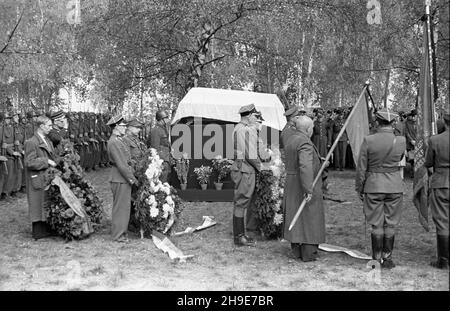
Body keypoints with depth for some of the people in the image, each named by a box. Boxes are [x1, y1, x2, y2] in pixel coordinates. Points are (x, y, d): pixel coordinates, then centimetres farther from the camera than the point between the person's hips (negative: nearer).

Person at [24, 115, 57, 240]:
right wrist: (46, 162, -17)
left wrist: (55, 162, 6)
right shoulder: (31, 142, -14)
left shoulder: (47, 141, 12)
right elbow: (30, 163, -19)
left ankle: (46, 228, 20)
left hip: (47, 177, 8)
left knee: (47, 203, 12)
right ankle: (38, 231, 8)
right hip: (37, 179, -8)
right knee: (38, 203, -1)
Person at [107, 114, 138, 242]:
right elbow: (120, 164, -20)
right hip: (121, 179, -10)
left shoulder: (118, 140, 15)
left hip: (122, 178, 10)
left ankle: (120, 232, 23)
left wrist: (132, 176, 16)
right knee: (121, 206, -4)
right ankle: (118, 235, 3)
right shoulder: (114, 142, -17)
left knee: (123, 206, 15)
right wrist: (131, 179, -16)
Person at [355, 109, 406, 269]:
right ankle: (387, 257, 15)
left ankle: (377, 258, 13)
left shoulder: (368, 140, -11)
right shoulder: (401, 141, -6)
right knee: (390, 224, 10)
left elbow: (361, 168, -6)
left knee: (376, 224, 8)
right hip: (395, 186, 1)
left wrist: (359, 188, 5)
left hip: (373, 185, -1)